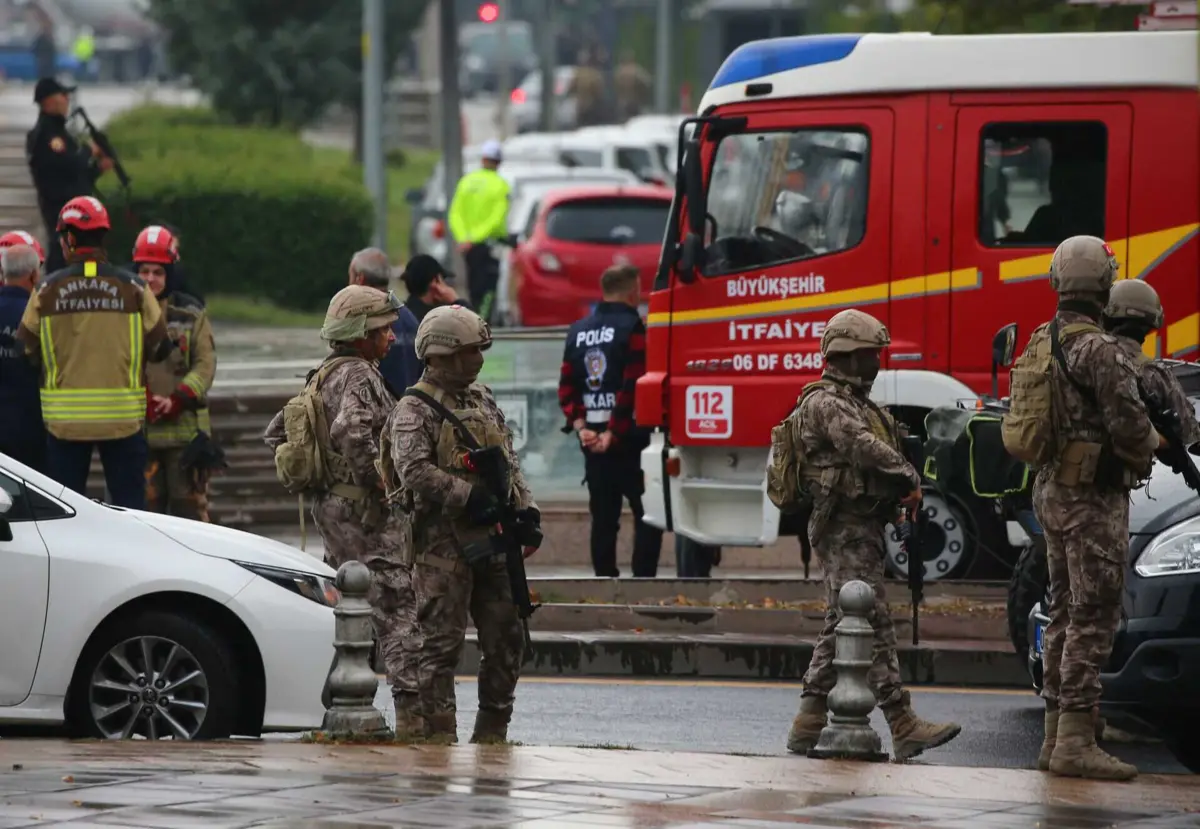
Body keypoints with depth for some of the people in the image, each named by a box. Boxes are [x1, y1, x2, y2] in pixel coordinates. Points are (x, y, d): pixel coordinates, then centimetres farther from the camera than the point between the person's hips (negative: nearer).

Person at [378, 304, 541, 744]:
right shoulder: (414, 411, -7)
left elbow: (510, 462, 20)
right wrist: (469, 497, -24)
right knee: (438, 641, -5)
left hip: (491, 540, 8)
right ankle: (436, 736, -4)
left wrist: (525, 510, 7)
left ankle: (492, 734, 18)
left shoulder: (483, 400, 17)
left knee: (506, 640, 9)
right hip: (443, 540, -7)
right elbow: (415, 472, -19)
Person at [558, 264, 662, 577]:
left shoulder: (578, 331, 12)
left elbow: (566, 386, 7)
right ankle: (643, 582, -9)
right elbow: (632, 388, -18)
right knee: (648, 516, -2)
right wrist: (614, 433, -15)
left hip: (593, 442, 6)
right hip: (629, 440, -6)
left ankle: (605, 580, 12)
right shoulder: (633, 329, -10)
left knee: (603, 517, 11)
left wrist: (580, 426, 0)